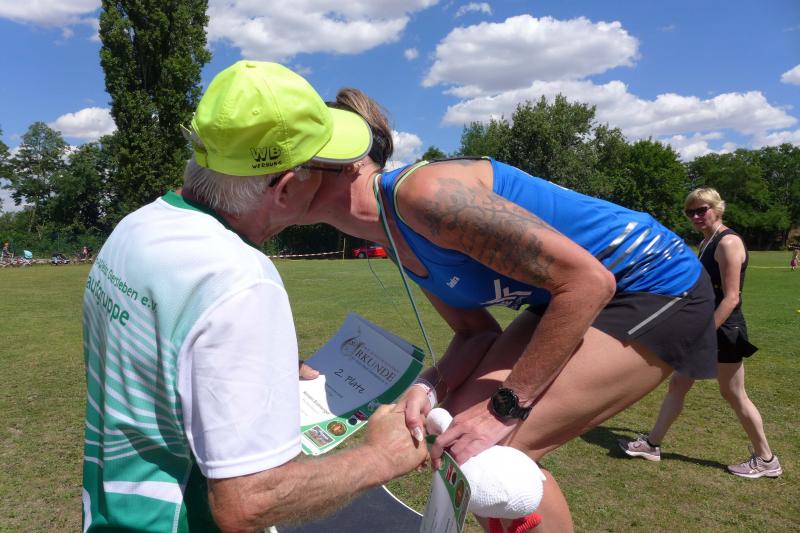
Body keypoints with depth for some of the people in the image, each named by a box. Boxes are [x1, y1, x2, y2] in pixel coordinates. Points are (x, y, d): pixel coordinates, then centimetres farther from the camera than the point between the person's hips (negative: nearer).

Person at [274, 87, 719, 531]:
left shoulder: (424, 192, -27)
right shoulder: (397, 241, 2)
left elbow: (588, 281, -28)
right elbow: (478, 332, 6)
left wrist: (505, 408, -23)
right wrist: (431, 387, -14)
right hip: (577, 295, 8)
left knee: (494, 451, -16)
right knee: (462, 422, 1)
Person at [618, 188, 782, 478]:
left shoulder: (728, 242, -16)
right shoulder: (706, 243, 12)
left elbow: (731, 297, -22)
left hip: (723, 330, -9)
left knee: (734, 395, 5)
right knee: (677, 384, 11)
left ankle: (765, 460, 24)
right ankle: (652, 444, 21)